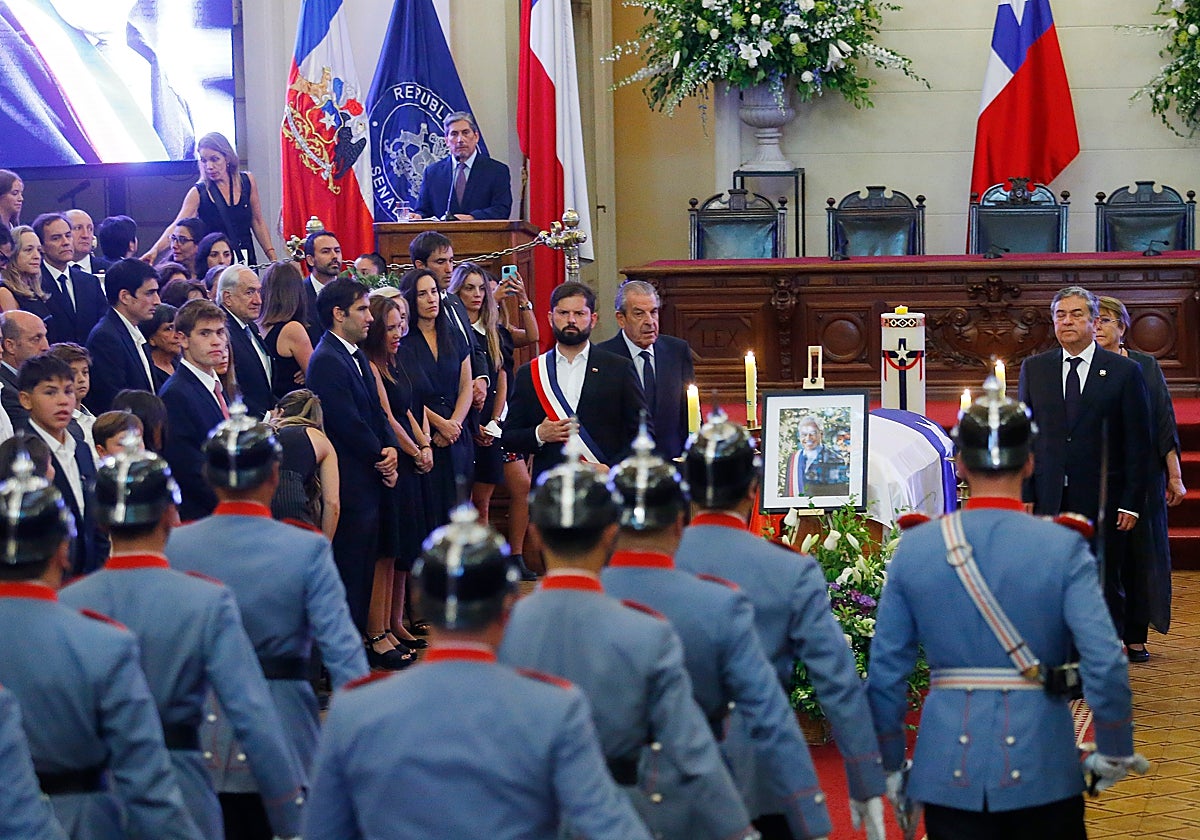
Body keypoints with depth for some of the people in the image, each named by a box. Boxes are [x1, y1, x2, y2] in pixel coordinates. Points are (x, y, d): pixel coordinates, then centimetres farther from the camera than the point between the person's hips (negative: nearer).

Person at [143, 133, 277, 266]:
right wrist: (155, 250, -34)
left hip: (247, 261, 3)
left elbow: (257, 222, 10)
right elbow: (176, 227, -17)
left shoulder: (247, 181, 2)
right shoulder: (198, 193, -6)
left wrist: (273, 258, 5)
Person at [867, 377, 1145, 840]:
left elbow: (885, 672, 1)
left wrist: (891, 765, 12)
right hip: (1041, 767, -1)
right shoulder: (1063, 547, -7)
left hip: (947, 770, 1)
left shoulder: (913, 547, -1)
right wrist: (1114, 752, 1)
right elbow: (1105, 666, -13)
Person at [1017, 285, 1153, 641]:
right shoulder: (1033, 368, 10)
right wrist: (1024, 494, 1)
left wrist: (1132, 502, -5)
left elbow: (1139, 444, 1)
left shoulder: (1125, 371, 1)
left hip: (1102, 500, -2)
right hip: (1049, 500, 2)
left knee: (1106, 587, 4)